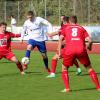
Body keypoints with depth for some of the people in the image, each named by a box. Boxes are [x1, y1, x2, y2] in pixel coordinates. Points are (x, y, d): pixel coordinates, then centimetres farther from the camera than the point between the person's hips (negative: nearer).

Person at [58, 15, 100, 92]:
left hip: (69, 51, -1)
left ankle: (67, 88, 5)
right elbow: (90, 40, 11)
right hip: (81, 50, 1)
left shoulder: (66, 28, 22)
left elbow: (60, 39, 7)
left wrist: (59, 52, 7)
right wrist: (89, 46, 32)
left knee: (64, 68, 19)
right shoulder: (81, 28, 22)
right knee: (89, 68, 18)